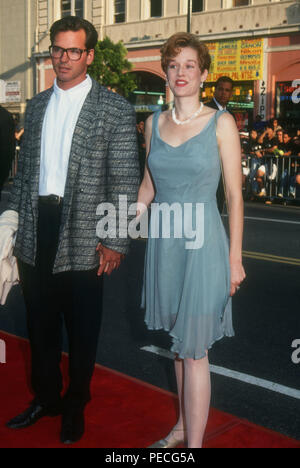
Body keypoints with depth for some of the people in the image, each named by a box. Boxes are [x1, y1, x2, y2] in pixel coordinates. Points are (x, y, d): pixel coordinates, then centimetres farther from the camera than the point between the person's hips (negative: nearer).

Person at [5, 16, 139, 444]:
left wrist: (115, 242, -12)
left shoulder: (114, 109, -5)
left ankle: (75, 406, 32)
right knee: (40, 325, 17)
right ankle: (45, 398, 37)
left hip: (83, 239, -4)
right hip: (36, 235, 5)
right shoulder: (36, 105, 11)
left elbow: (125, 181, -8)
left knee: (82, 330, 11)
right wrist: (16, 224, 10)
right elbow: (25, 170, 15)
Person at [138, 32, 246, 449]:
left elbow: (235, 194, -5)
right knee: (179, 341, 16)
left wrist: (235, 257, -7)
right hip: (164, 243, 5)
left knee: (194, 350, -1)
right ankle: (184, 425, 33)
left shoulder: (221, 123, -5)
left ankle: (195, 443, 10)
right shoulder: (155, 123, 8)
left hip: (202, 243, -4)